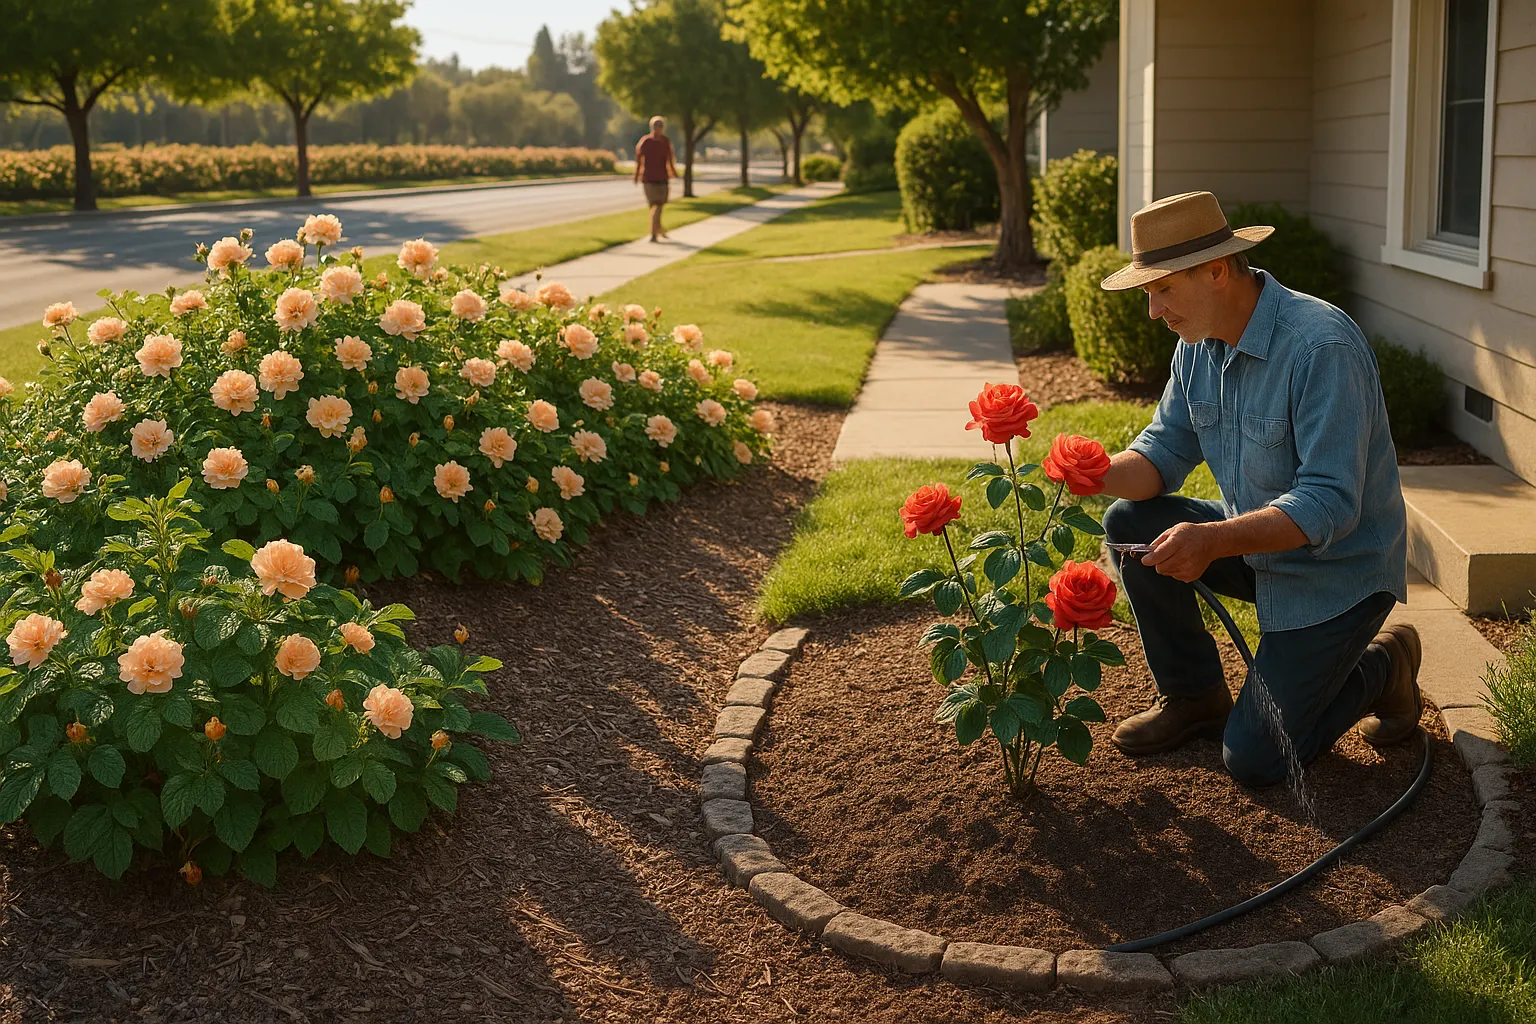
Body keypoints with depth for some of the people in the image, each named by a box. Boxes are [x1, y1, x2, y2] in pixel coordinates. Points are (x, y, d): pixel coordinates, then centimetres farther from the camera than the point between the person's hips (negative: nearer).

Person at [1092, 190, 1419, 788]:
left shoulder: (1321, 346, -29)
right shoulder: (1198, 344, -3)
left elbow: (1329, 506, -32)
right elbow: (1165, 452, 0)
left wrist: (1213, 541, -44)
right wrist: (1099, 474, -22)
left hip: (1337, 568, -7)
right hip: (1253, 541, 7)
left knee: (1254, 761, -10)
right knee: (1129, 524, -11)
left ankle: (1382, 668, 17)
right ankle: (1194, 695, 7)